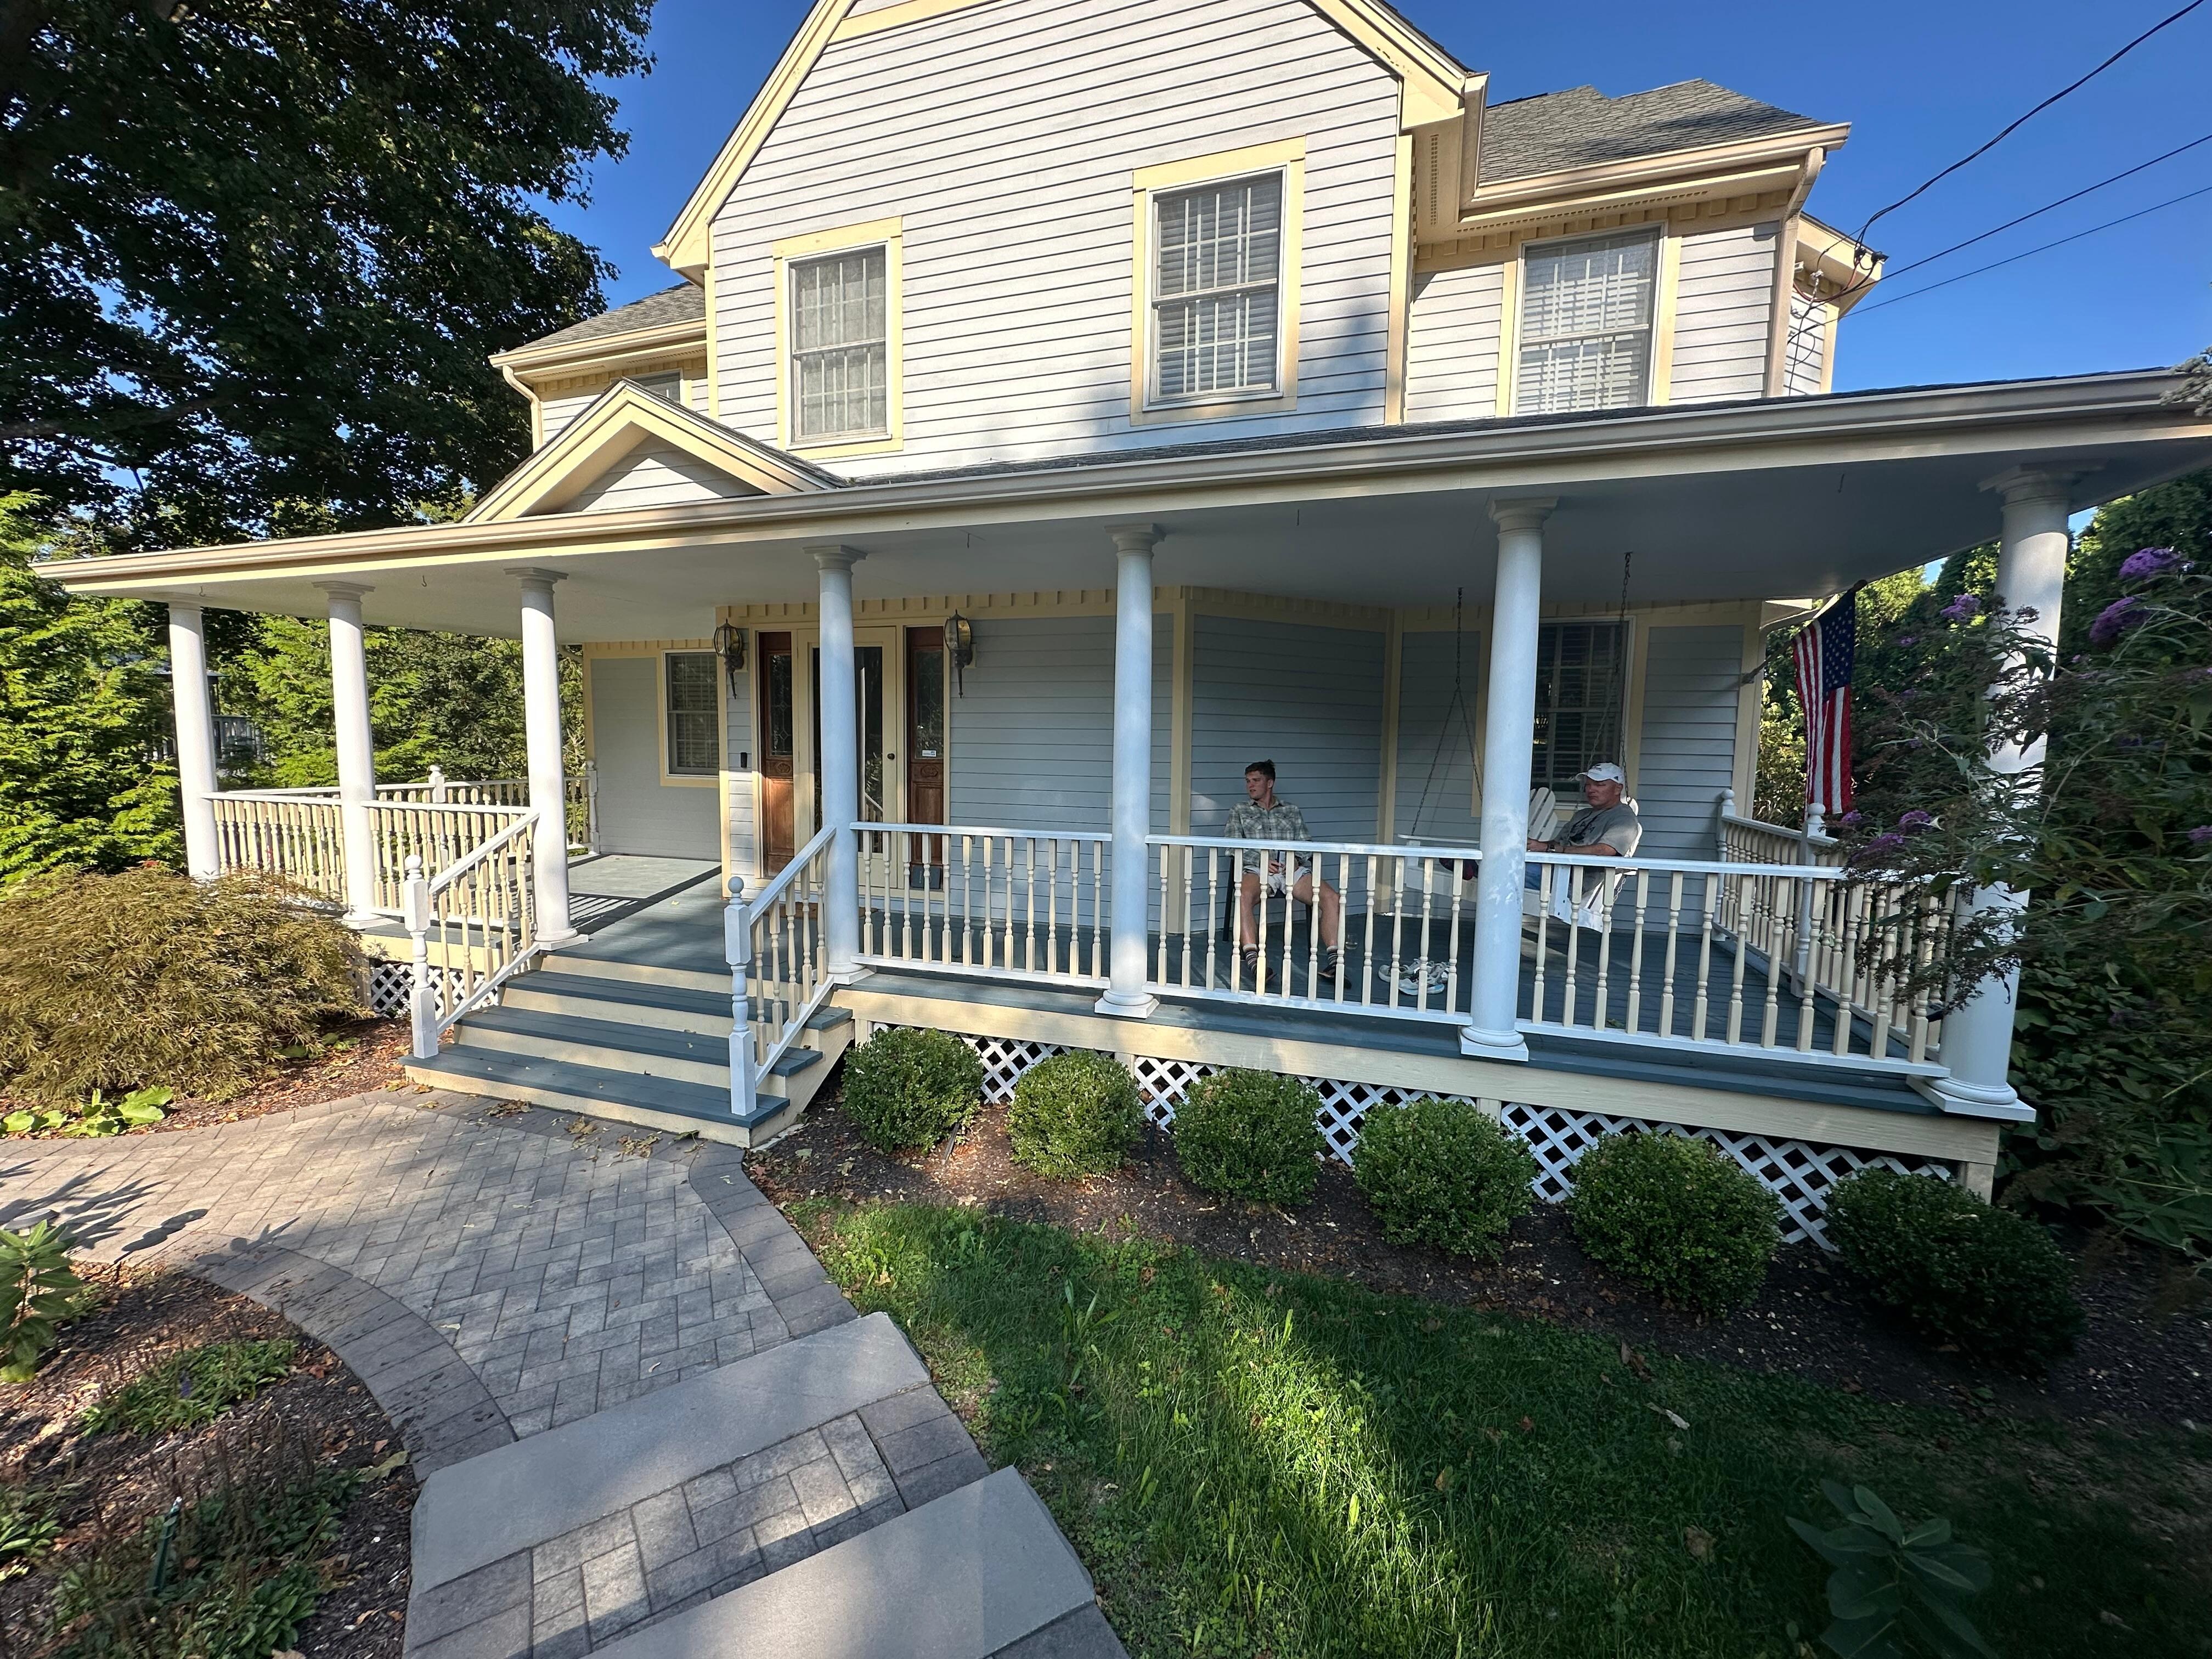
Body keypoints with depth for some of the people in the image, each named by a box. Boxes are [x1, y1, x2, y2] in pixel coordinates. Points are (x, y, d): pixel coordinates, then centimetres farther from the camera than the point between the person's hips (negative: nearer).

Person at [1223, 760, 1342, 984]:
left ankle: (1334, 962, -27)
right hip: (1258, 869, -2)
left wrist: (1297, 860, -5)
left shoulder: (1292, 811, 26)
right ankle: (1254, 963, -45)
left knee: (1332, 898, -25)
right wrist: (1260, 860, -10)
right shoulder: (1239, 812, 21)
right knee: (1244, 896, -38)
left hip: (1294, 869, 2)